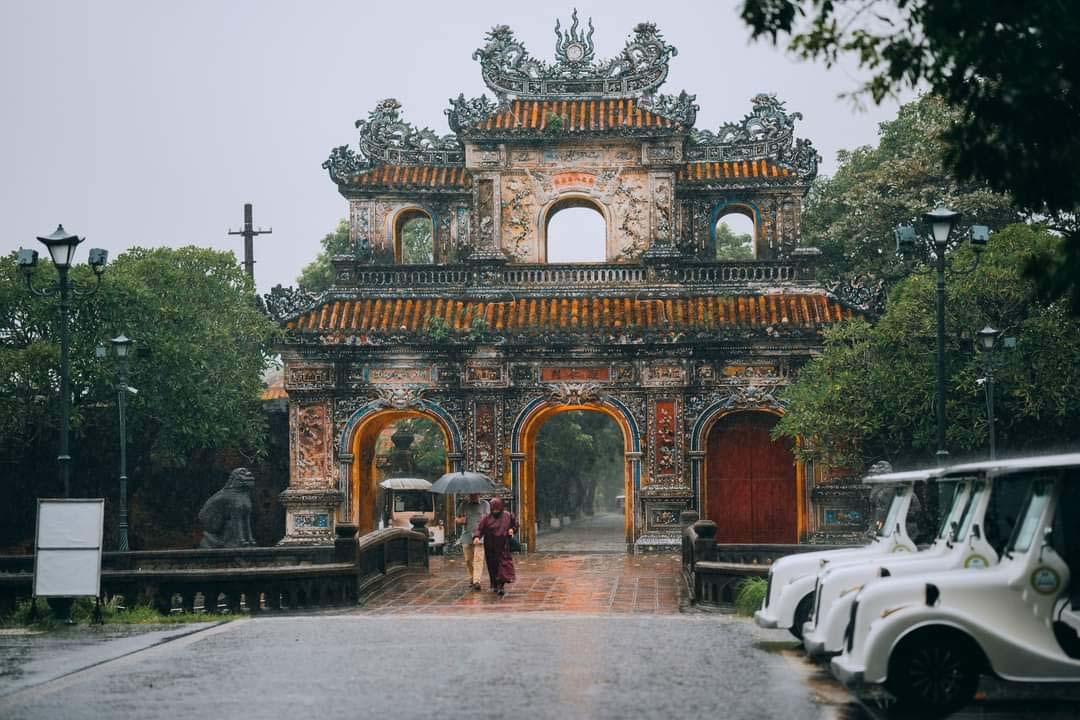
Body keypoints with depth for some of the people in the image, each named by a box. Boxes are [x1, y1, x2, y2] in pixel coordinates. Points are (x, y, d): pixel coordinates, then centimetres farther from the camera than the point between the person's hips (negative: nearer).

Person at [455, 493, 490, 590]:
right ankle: (472, 578, 25)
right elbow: (458, 519, 19)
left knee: (478, 559, -14)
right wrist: (461, 520, -4)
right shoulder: (464, 505, 14)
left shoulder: (485, 504, 8)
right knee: (468, 560, 5)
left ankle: (477, 581, -18)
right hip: (466, 536, 3)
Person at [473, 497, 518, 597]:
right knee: (492, 566, 6)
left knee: (503, 564, -12)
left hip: (503, 546, -1)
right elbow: (479, 528, -7)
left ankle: (501, 585, -17)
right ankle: (494, 585, 21)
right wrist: (476, 537, -25)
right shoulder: (486, 518, -2)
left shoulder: (508, 516, 3)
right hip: (490, 548, 1)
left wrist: (512, 529, -2)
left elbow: (515, 524, 18)